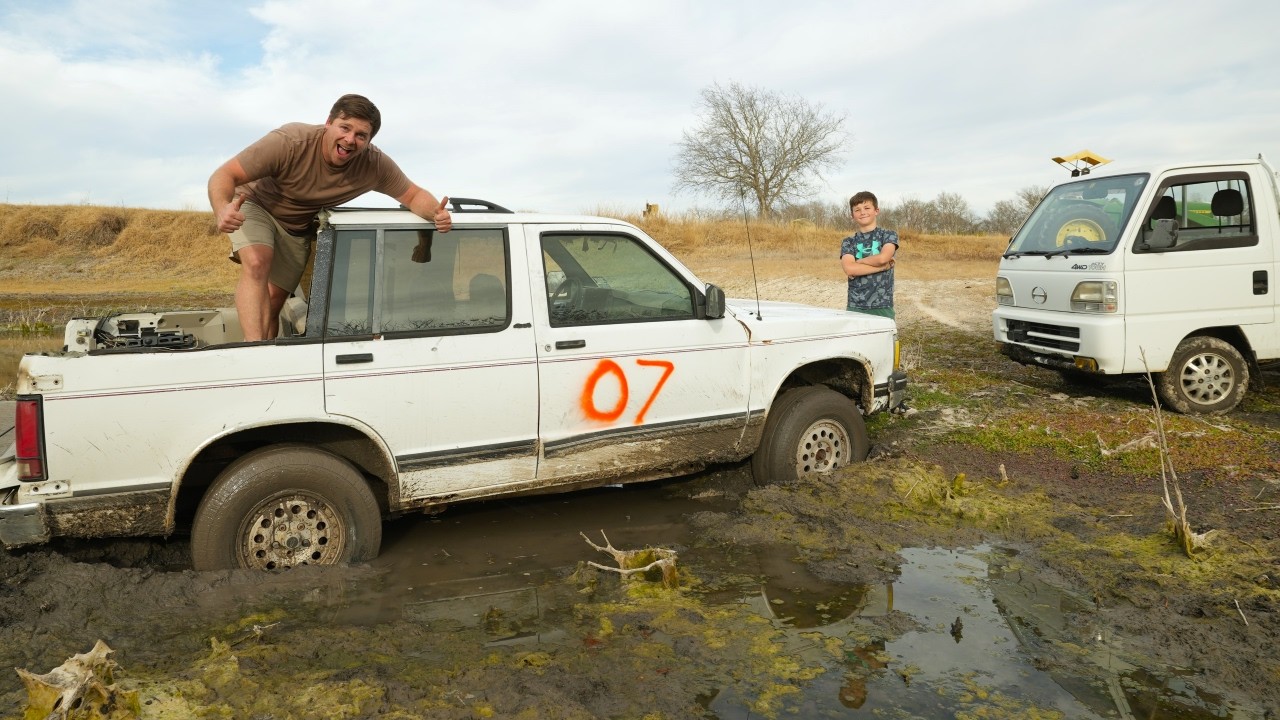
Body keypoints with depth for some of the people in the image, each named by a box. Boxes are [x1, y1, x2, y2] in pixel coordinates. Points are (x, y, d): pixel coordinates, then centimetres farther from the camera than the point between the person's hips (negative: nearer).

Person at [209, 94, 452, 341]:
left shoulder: (375, 164, -23)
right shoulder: (290, 142, -35)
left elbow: (413, 195, -12)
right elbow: (224, 175, -33)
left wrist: (436, 213, -36)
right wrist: (222, 209, -55)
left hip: (298, 227, 4)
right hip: (255, 204, -4)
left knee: (273, 302, 5)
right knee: (257, 264, -32)